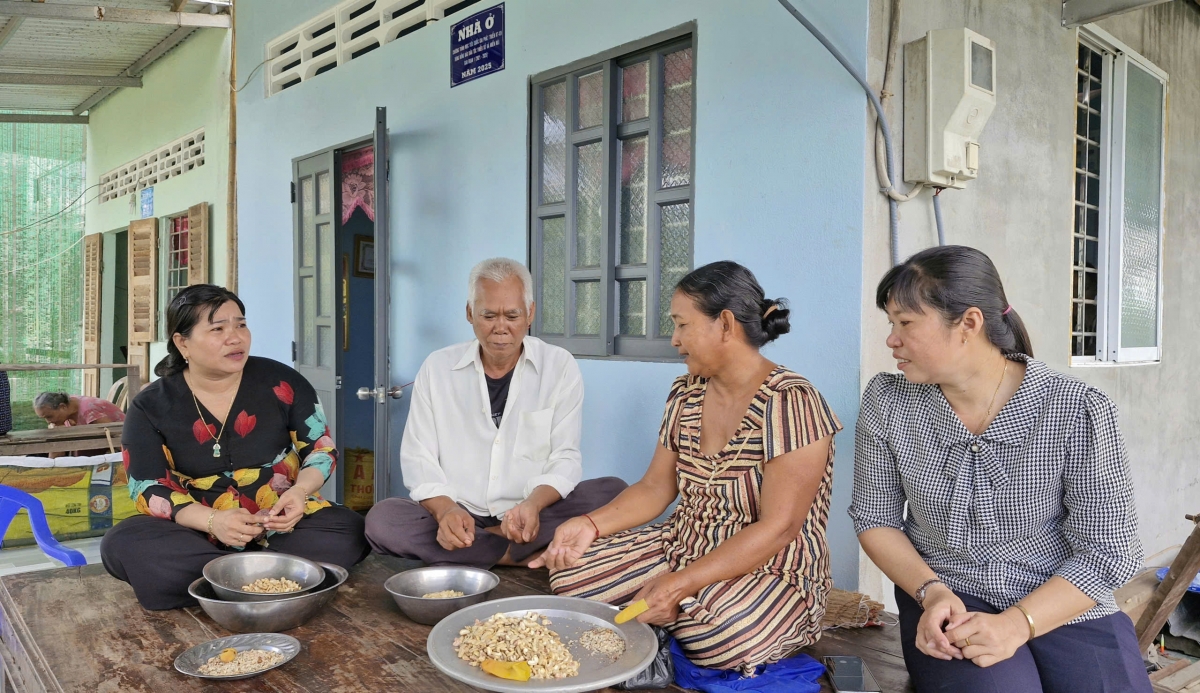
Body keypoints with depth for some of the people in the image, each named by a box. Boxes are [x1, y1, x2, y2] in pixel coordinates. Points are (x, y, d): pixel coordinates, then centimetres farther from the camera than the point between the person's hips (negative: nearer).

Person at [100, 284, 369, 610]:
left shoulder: (279, 381, -4)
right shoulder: (150, 407, -3)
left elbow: (321, 448, 2)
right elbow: (149, 490, -7)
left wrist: (299, 492, -19)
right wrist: (212, 520, -25)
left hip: (284, 523, 0)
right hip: (199, 530, 1)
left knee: (350, 533, -28)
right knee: (121, 547, -27)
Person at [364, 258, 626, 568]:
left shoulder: (560, 367, 0)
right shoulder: (437, 367, 3)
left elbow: (565, 457, -3)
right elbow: (417, 457, 1)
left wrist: (534, 504, -25)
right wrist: (445, 509, -20)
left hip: (534, 520, 0)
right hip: (460, 518, 1)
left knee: (612, 493, -26)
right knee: (381, 519, -27)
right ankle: (529, 556, -22)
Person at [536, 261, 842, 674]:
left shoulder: (791, 403, -19)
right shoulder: (686, 394, 4)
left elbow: (777, 528, -23)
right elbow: (654, 488, 9)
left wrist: (680, 585, -27)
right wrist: (592, 524, -9)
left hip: (771, 570, -6)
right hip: (681, 547, 7)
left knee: (722, 635, -38)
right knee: (569, 577, -8)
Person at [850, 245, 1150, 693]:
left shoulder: (1079, 413, -13)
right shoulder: (887, 402, -6)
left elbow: (1108, 549, -9)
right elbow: (875, 518, 2)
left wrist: (1016, 624, -20)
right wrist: (931, 591, -14)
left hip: (1062, 606, 1)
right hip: (946, 602, 0)